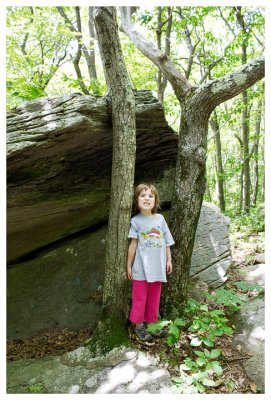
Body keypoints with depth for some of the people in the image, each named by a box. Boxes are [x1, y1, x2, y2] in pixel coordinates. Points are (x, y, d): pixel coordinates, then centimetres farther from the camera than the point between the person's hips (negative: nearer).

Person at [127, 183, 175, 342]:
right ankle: (138, 324, 24)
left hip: (157, 267, 4)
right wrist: (129, 265, 0)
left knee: (154, 297, 15)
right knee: (140, 298, 7)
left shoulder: (160, 218, 3)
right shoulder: (136, 221, -7)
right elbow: (133, 244, -3)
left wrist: (169, 260, 10)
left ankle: (151, 323, 31)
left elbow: (167, 242, 10)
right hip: (141, 268, -3)